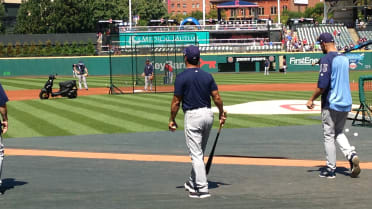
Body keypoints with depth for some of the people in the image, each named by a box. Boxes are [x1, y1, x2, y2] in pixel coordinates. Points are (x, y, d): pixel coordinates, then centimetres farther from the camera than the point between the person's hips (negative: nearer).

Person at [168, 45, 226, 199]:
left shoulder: (181, 77, -9)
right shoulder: (207, 76, 4)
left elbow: (176, 102, -9)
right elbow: (217, 98, 2)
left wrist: (172, 120, 3)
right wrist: (222, 114, 17)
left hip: (192, 116, -6)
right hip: (208, 114, 6)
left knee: (196, 154, -3)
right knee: (200, 152, 19)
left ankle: (202, 189, -7)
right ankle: (193, 183, 32)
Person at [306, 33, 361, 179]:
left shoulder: (326, 59, -14)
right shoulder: (344, 58, 11)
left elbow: (322, 85, -19)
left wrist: (311, 100, -8)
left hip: (331, 103, -7)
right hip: (346, 103, 7)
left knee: (329, 136, 3)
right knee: (339, 133, 20)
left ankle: (331, 169, 7)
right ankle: (351, 154, -3)